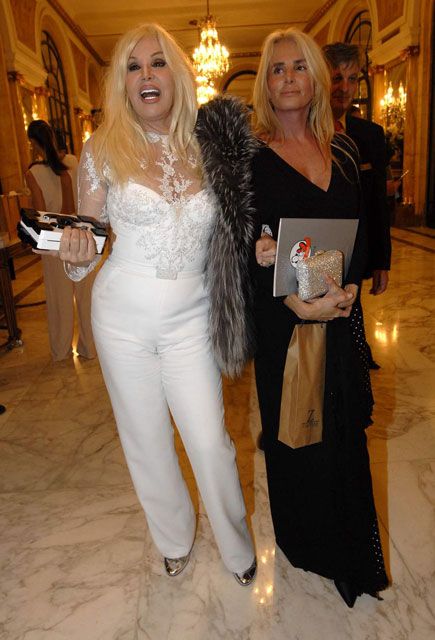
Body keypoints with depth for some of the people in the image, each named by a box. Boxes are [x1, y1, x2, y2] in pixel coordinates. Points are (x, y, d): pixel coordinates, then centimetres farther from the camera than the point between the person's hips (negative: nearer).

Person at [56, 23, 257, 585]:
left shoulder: (211, 145, 1)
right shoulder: (103, 149, -3)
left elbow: (234, 234, 11)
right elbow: (87, 239, 2)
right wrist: (76, 255, -20)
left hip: (190, 321, 0)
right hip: (122, 317, 0)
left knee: (211, 443, 4)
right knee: (147, 441, 14)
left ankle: (237, 549, 33)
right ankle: (173, 540, 42)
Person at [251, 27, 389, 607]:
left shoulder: (342, 151, 9)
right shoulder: (252, 158, -4)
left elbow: (360, 233, 9)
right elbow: (244, 251, -9)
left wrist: (350, 286, -9)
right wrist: (295, 302, -21)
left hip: (340, 314, 4)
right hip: (283, 320, -4)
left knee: (343, 426, 13)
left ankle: (351, 548, 36)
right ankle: (306, 539, 34)